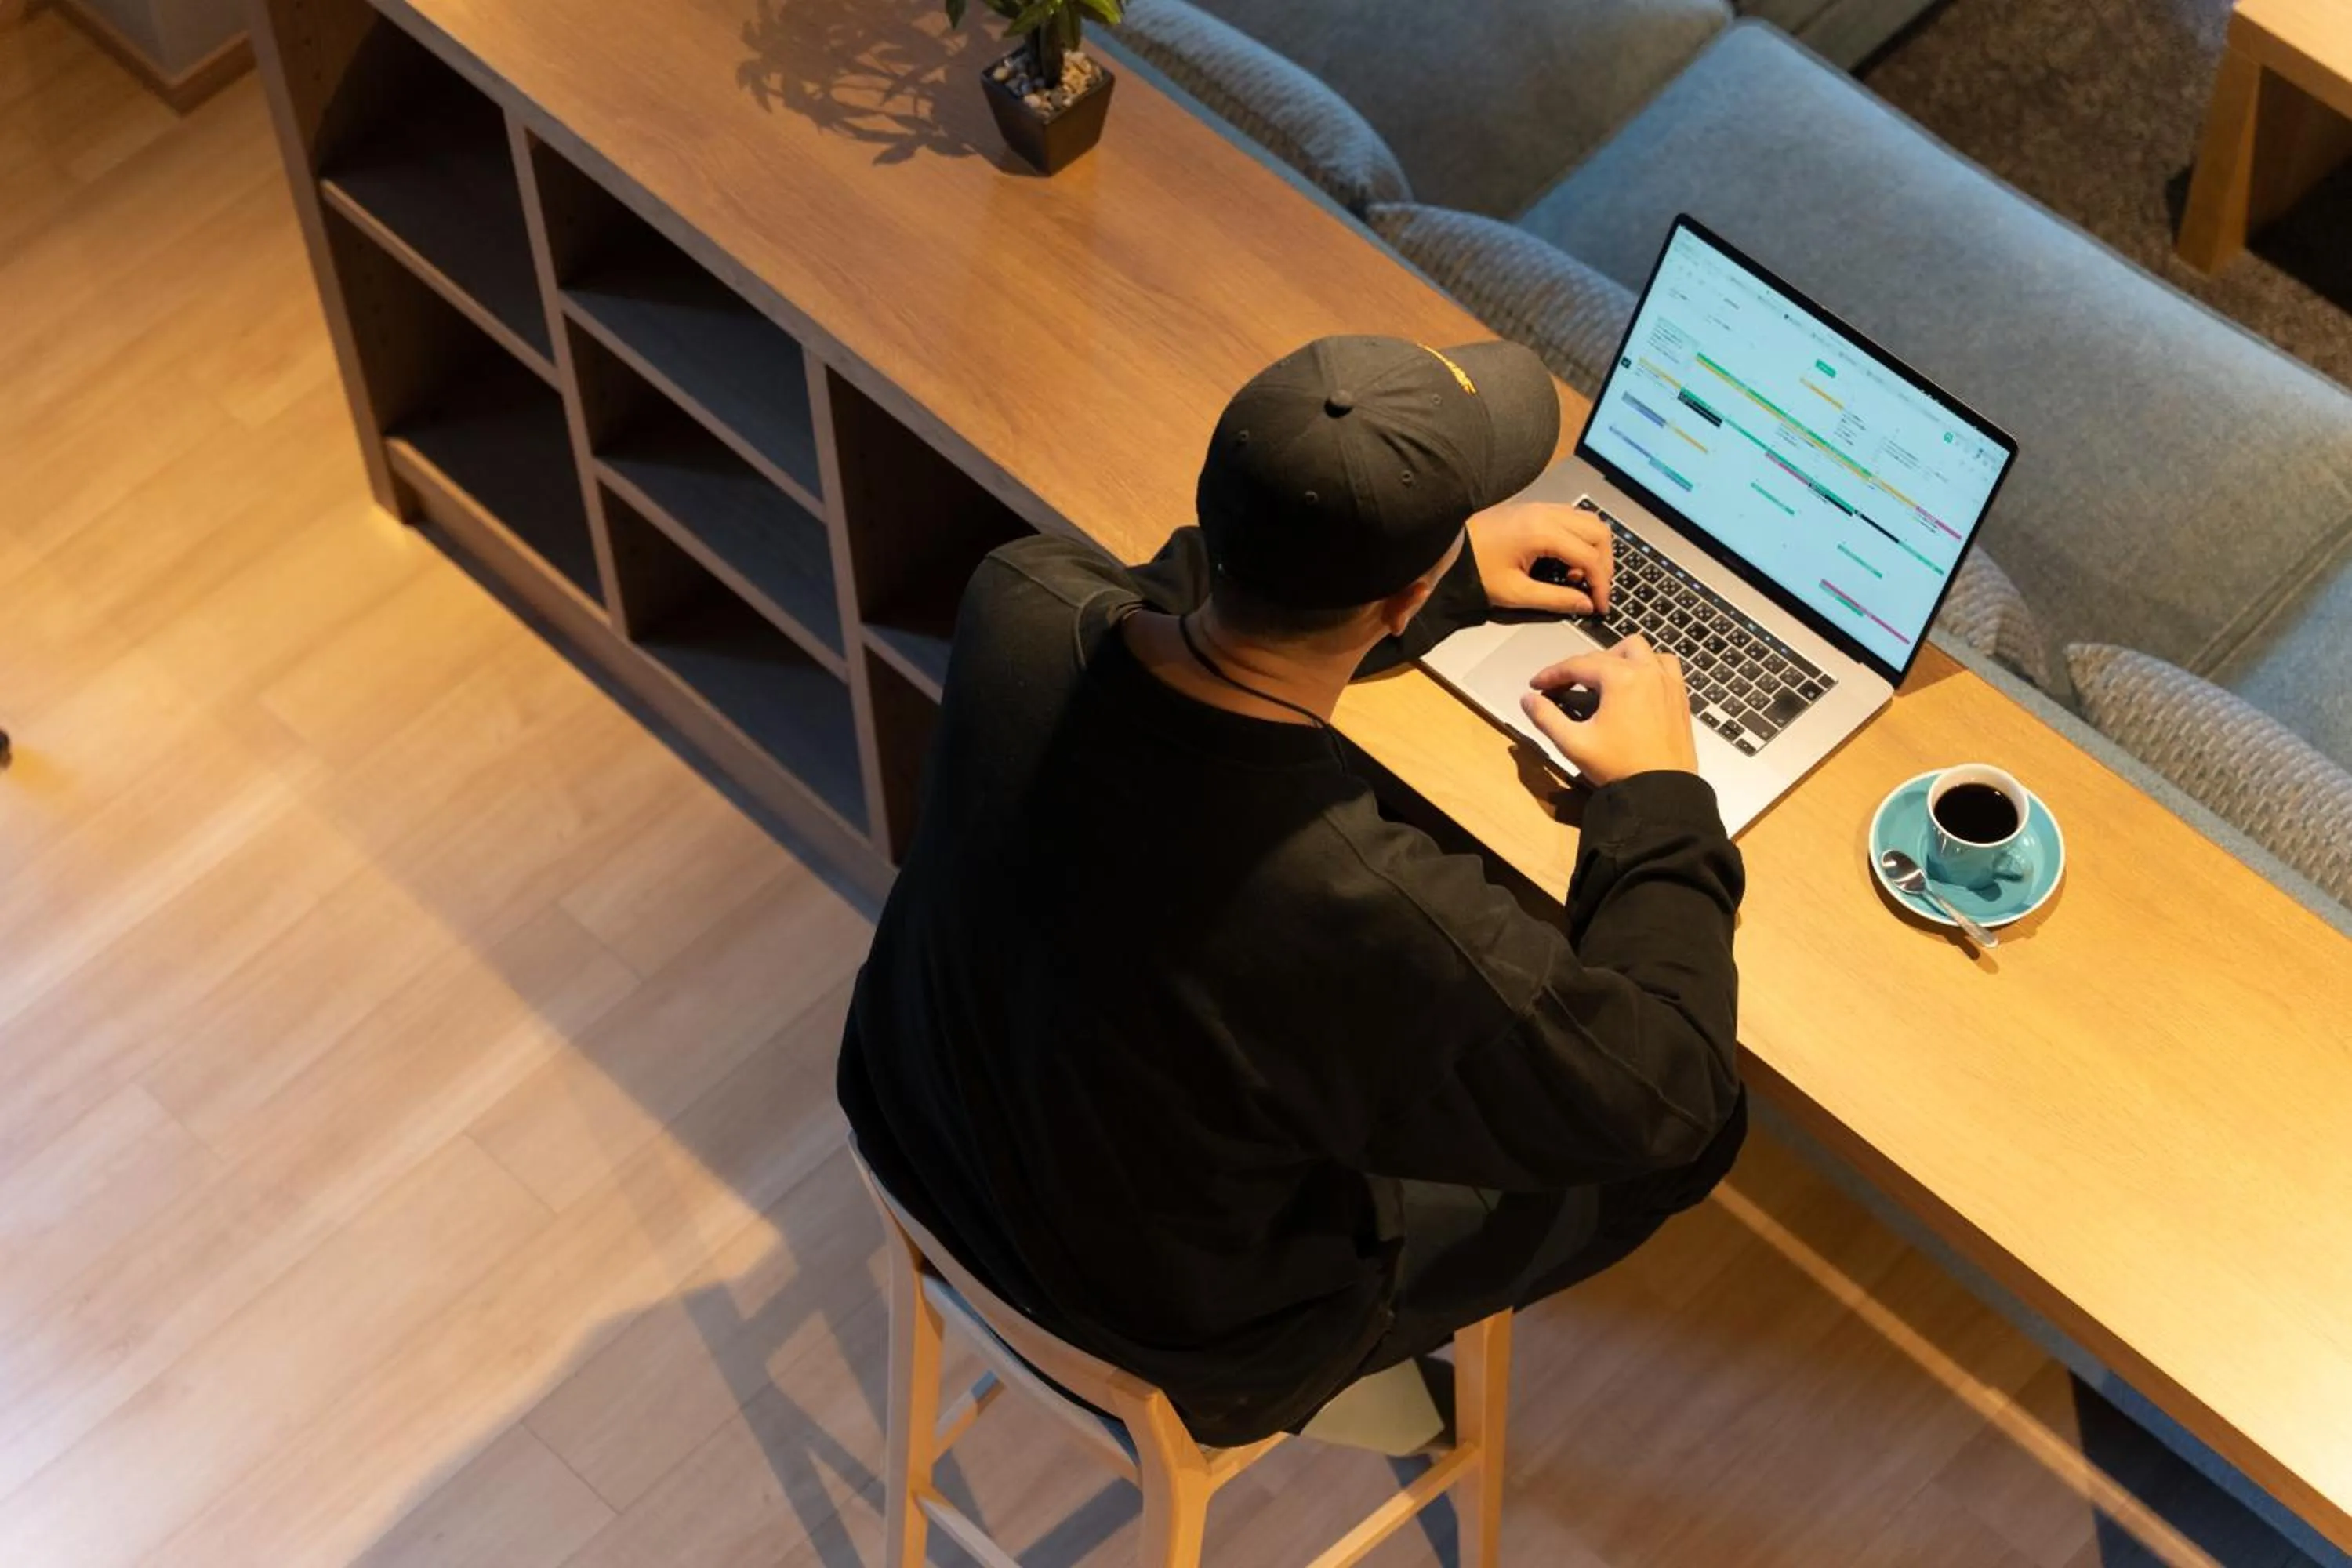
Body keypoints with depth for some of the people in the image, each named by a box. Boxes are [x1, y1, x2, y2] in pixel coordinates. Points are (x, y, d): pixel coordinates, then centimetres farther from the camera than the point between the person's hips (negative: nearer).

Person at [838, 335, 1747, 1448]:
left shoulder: (1015, 605, -27)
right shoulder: (1375, 916, -43)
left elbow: (1185, 598, 1)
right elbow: (1669, 1101, -23)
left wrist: (1457, 563, 7)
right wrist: (1657, 796, -10)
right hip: (1187, 1325, -5)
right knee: (1695, 1135, 14)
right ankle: (1411, 1332, 41)